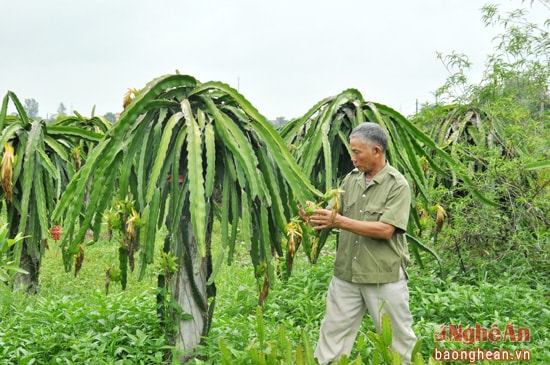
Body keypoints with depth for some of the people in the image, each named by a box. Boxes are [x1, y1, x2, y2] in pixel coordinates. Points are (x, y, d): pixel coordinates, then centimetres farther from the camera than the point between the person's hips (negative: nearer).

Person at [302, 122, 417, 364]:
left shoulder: (397, 185, -11)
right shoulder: (351, 179, 7)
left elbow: (385, 230, -20)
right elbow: (333, 216, 9)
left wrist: (340, 221, -23)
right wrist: (315, 216, -14)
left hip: (385, 276, -5)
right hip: (346, 273, 5)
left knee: (397, 336, 9)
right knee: (333, 331, 11)